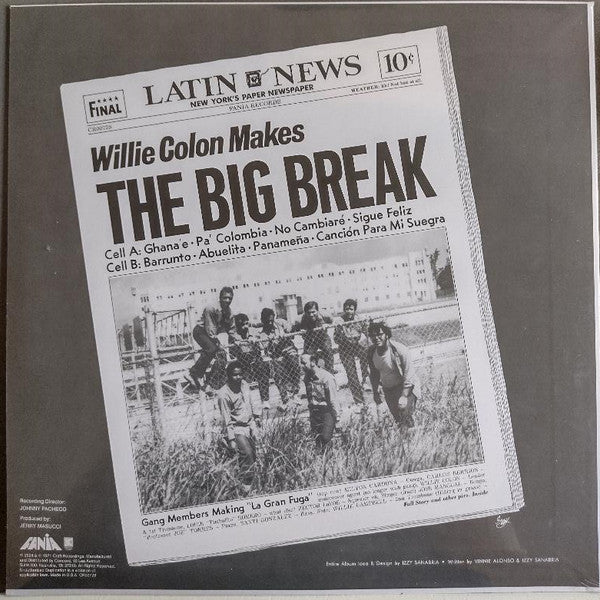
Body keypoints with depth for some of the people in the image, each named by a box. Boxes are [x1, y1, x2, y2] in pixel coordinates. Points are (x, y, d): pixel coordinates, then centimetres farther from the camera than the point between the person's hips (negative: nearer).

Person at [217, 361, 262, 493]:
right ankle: (246, 486, -8)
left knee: (254, 456, 2)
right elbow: (227, 419, -15)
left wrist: (256, 417, 25)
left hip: (250, 425, 7)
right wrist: (231, 439, -15)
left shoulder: (244, 384, 3)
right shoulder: (223, 394, -17)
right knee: (247, 454, -19)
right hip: (237, 429, -6)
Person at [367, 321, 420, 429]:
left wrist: (404, 396, -25)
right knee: (397, 418, 14)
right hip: (388, 389, 5)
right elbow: (374, 374, 9)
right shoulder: (371, 352, -8)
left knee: (405, 416, -16)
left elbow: (408, 375, -21)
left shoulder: (399, 350, -24)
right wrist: (375, 392, 12)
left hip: (405, 387, -5)